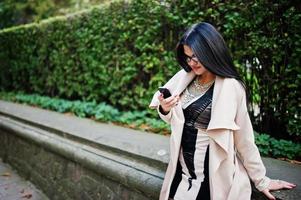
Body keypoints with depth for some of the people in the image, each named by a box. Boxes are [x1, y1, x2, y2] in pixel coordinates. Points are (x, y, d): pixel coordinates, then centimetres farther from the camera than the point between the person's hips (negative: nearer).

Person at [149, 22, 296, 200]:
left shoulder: (230, 87, -15)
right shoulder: (184, 78, -1)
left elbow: (244, 138, -9)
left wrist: (261, 180, -2)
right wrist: (164, 110, -10)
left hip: (213, 176, -5)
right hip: (182, 170, 5)